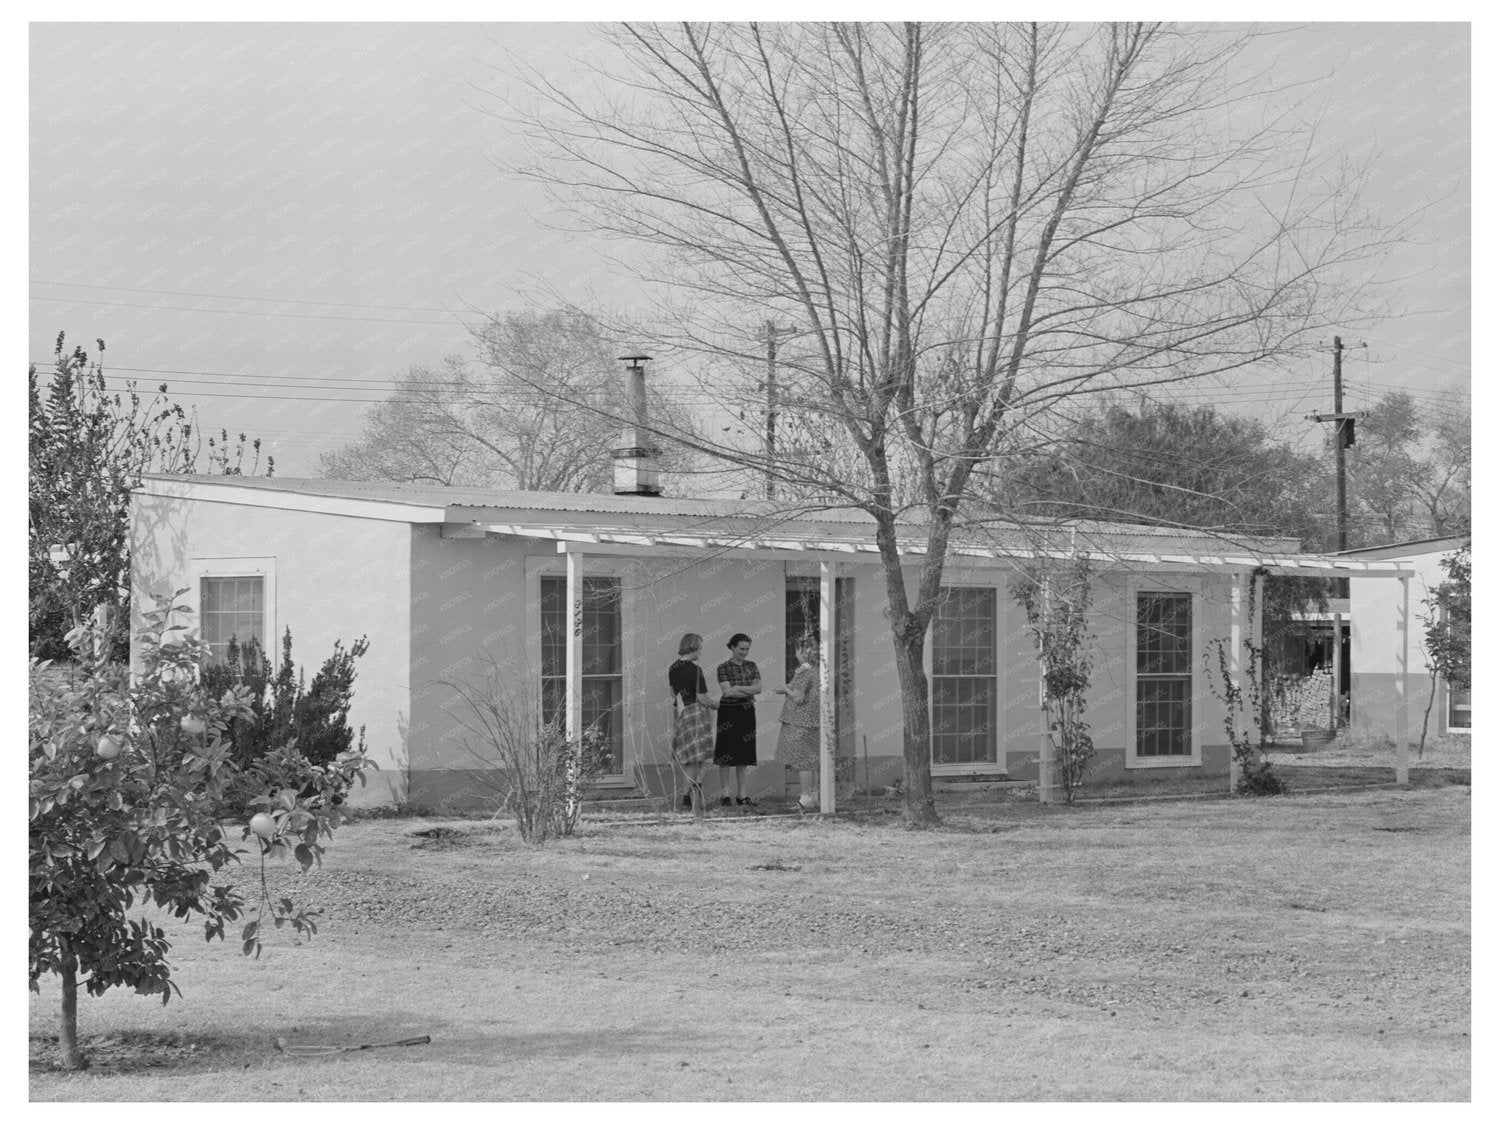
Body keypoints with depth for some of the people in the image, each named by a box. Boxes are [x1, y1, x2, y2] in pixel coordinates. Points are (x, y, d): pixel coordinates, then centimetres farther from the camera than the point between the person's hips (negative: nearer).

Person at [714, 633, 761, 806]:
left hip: (747, 713, 4)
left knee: (743, 755, 6)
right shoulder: (723, 668, -5)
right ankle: (725, 794, 2)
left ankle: (741, 794, 11)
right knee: (726, 755, -2)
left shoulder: (751, 666, 8)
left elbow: (758, 688, -3)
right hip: (729, 712, -4)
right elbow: (728, 692, -15)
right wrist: (749, 692, -11)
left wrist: (738, 688, -16)